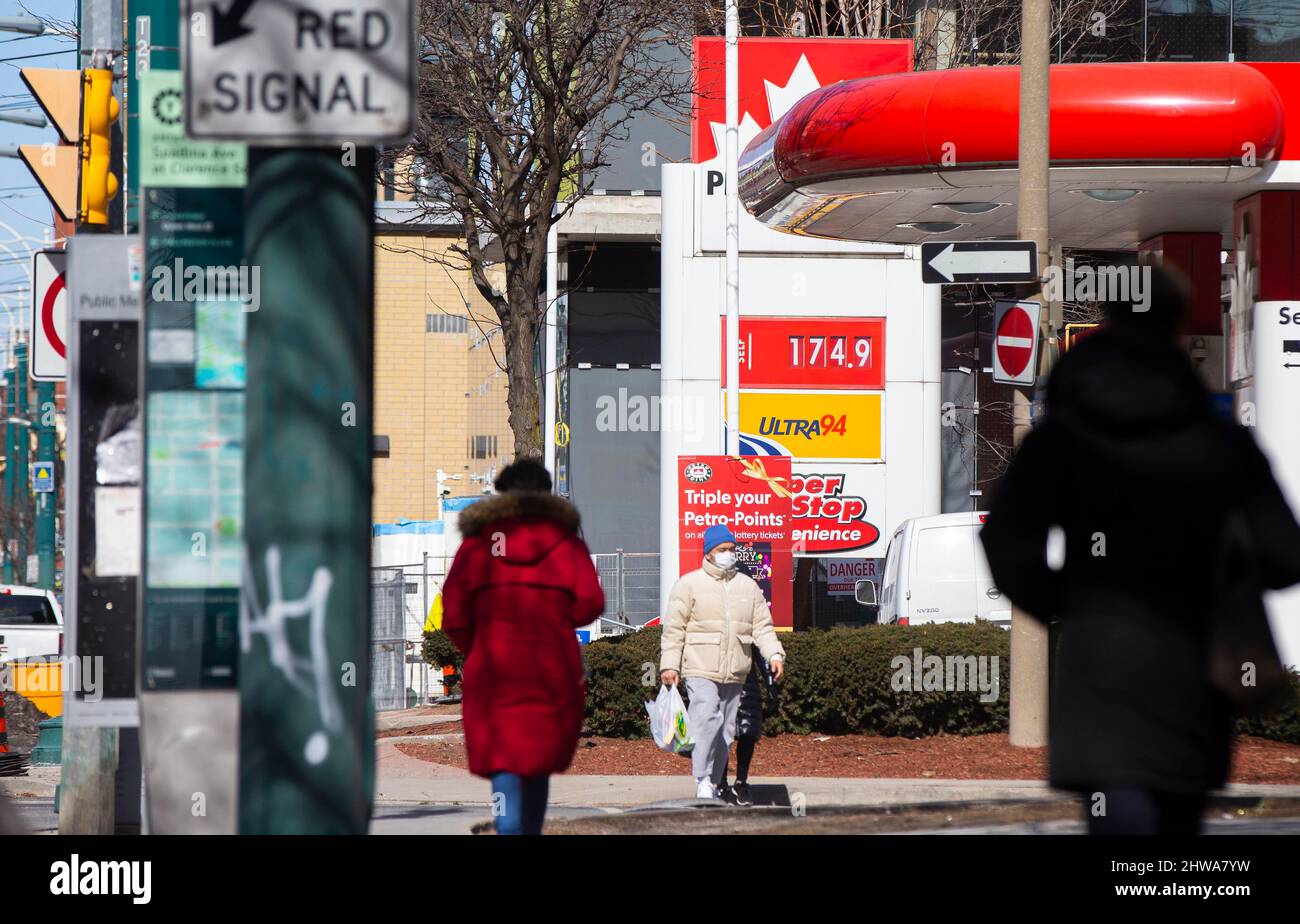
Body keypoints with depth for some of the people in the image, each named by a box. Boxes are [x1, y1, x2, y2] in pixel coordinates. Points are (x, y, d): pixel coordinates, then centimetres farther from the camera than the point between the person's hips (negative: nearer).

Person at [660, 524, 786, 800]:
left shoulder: (748, 586, 15)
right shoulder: (689, 584, 2)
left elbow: (762, 626, 13)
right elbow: (674, 629, 0)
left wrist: (774, 654, -3)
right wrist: (669, 665, -8)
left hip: (735, 674, 5)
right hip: (701, 671, -5)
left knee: (726, 730, 8)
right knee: (707, 720, -22)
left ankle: (713, 783, 17)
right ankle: (702, 780, -19)